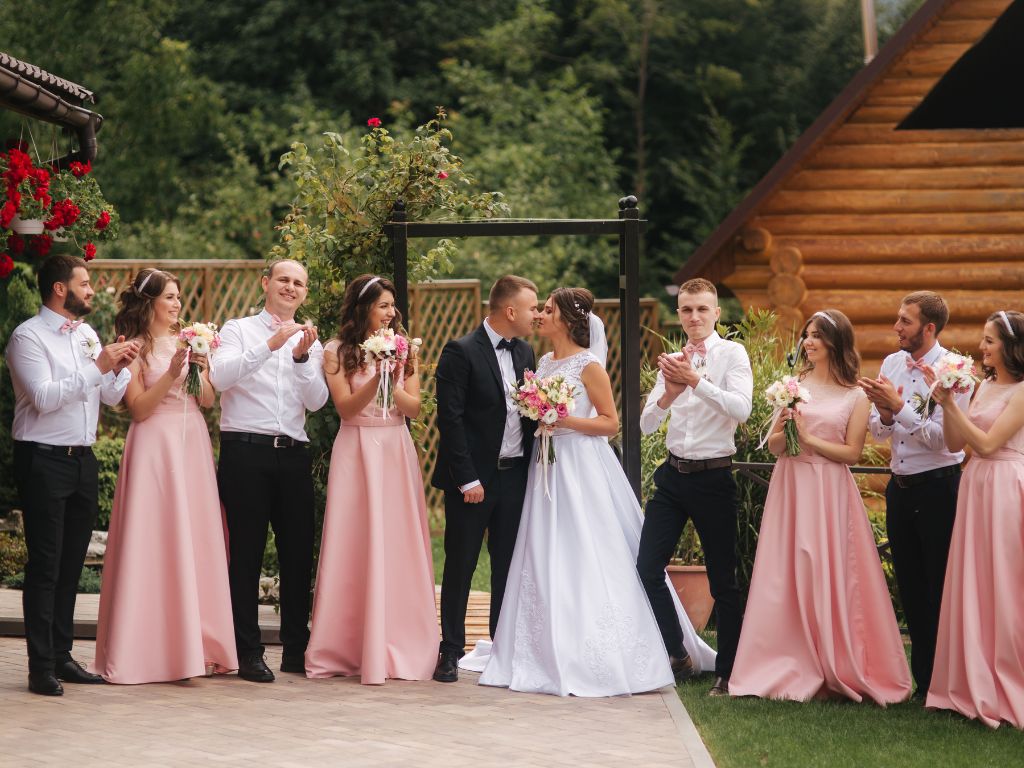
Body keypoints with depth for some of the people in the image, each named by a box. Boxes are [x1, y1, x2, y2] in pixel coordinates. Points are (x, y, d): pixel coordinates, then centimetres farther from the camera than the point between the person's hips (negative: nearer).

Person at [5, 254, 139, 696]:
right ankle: (41, 667, -3)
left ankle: (62, 656, 18)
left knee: (71, 564, 10)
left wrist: (120, 366, -4)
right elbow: (44, 397, -20)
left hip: (82, 459, 7)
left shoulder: (88, 336, 13)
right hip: (44, 460, -7)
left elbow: (112, 397, 15)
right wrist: (98, 366, -20)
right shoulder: (29, 337, -8)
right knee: (44, 566, -5)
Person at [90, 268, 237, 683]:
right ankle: (152, 648, -3)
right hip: (155, 446, -5)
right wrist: (171, 374, -18)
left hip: (193, 445, 5)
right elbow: (138, 408, -8)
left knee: (195, 541, 5)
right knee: (154, 543, -6)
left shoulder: (185, 340, 13)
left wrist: (201, 370, -7)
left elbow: (209, 400, 11)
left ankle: (195, 644, 10)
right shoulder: (135, 348, -1)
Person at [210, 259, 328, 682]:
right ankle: (248, 653, 2)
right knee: (246, 552, -2)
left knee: (299, 552, 5)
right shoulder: (238, 330, 5)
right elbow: (220, 377, -13)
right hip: (245, 452, -4)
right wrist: (270, 345, -21)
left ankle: (296, 649, 14)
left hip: (293, 454, 4)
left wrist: (302, 357, -13)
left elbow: (317, 401, 3)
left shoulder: (309, 342, 16)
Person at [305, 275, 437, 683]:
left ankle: (399, 646, 6)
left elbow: (414, 407, 4)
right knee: (355, 546, -2)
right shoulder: (338, 351, 1)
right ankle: (347, 649, 4)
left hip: (396, 451, 3)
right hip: (356, 450, -3)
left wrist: (393, 384, -15)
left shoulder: (403, 349, 10)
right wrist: (376, 378, -20)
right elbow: (346, 408, -7)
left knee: (398, 545, 1)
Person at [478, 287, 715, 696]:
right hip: (547, 464, 7)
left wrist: (564, 420, -18)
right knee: (547, 562, 6)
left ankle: (598, 661, -1)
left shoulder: (588, 365, -9)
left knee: (585, 559, -6)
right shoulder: (544, 362, 13)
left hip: (581, 466, -7)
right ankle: (555, 653, 12)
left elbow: (610, 422, -9)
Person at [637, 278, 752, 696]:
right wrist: (669, 395, -15)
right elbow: (646, 424, 4)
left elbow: (741, 409, -20)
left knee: (723, 580, 3)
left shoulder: (732, 354, -4)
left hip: (713, 477, -5)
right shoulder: (671, 360, 10)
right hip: (673, 474, 5)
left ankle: (727, 673, 14)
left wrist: (696, 381, -27)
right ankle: (677, 656, 17)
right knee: (648, 569, 0)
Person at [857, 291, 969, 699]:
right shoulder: (892, 363, 7)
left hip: (937, 487, -7)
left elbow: (943, 437, -20)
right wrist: (884, 415, -11)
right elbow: (879, 433, 11)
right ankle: (923, 679, 22)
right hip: (900, 486, 7)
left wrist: (900, 407, -22)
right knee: (911, 588, 13)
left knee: (941, 588, -1)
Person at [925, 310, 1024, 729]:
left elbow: (988, 443, -17)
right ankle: (978, 686, 17)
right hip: (977, 486, 8)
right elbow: (955, 443, 9)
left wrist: (951, 403, -14)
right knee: (974, 587, 9)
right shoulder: (985, 386, 12)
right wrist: (945, 403, -4)